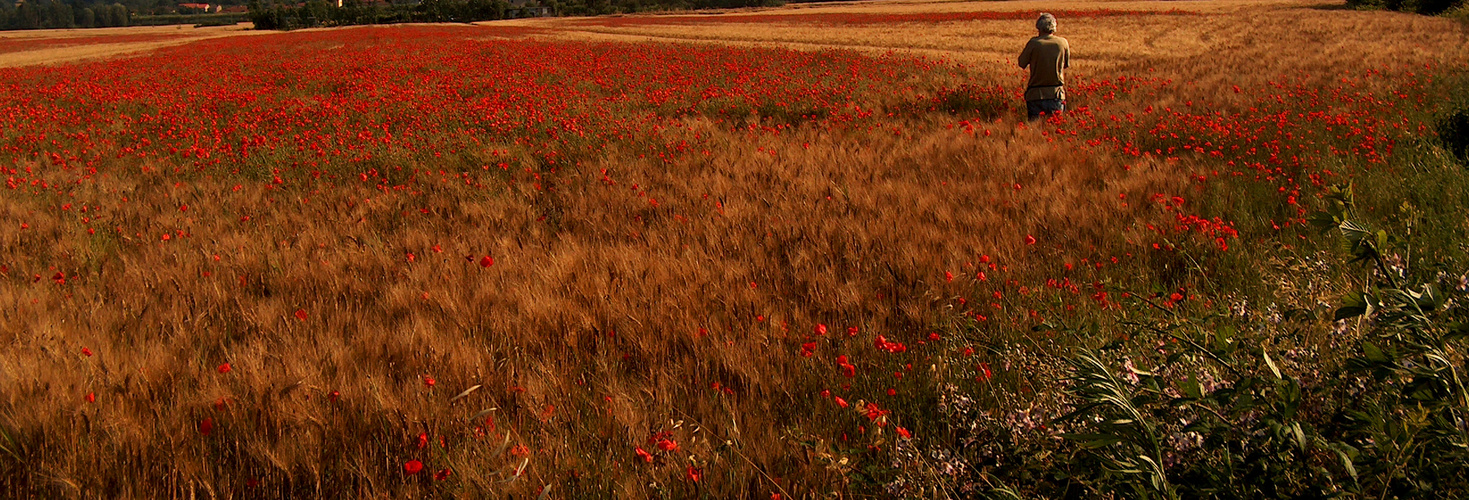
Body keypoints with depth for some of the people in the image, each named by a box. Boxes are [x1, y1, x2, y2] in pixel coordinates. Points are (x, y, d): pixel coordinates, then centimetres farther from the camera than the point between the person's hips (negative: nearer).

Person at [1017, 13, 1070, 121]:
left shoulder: (1034, 43, -9)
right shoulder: (1063, 42, 0)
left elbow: (1022, 64, 2)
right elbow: (1067, 65, 14)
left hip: (1036, 95, -1)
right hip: (1057, 94, 2)